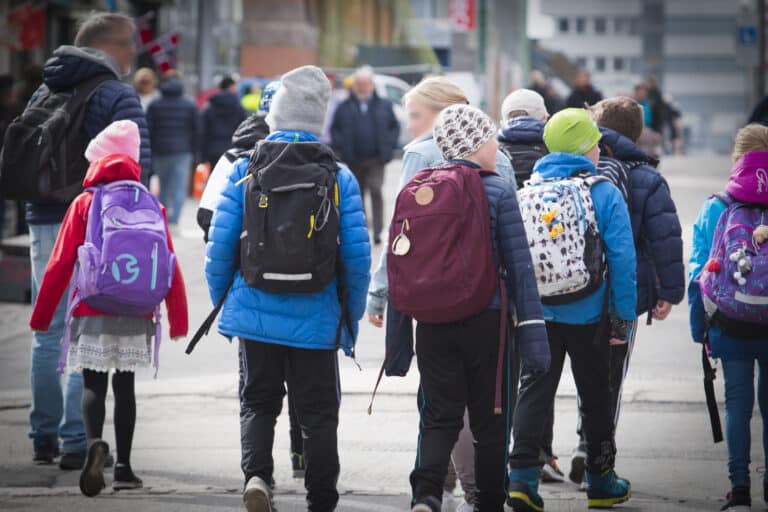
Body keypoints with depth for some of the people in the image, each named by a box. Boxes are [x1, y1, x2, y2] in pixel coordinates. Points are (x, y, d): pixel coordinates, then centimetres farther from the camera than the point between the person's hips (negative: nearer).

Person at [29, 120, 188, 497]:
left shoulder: (84, 204, -2)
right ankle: (123, 467, 14)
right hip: (136, 317, 2)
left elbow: (60, 263, -3)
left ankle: (94, 442, -27)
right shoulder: (151, 206, 4)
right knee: (124, 386, 14)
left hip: (92, 315, -2)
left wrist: (40, 316, 3)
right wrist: (178, 320, 10)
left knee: (93, 385, 1)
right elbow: (170, 267, 3)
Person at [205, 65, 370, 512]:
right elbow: (358, 254, -4)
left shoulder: (245, 170, -2)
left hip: (255, 313, 1)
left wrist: (221, 300, 13)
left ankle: (257, 472, -9)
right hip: (316, 319, -1)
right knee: (319, 413, 10)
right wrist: (353, 317, 8)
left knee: (258, 403, 15)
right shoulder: (340, 177, -3)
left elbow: (220, 245, -3)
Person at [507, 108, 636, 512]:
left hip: (537, 314, 2)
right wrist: (623, 319, -4)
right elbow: (622, 261, -10)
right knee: (595, 397, 12)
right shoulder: (604, 194, -8)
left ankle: (522, 475, -10)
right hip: (588, 317, -2)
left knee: (534, 392, 5)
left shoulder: (526, 191, 3)